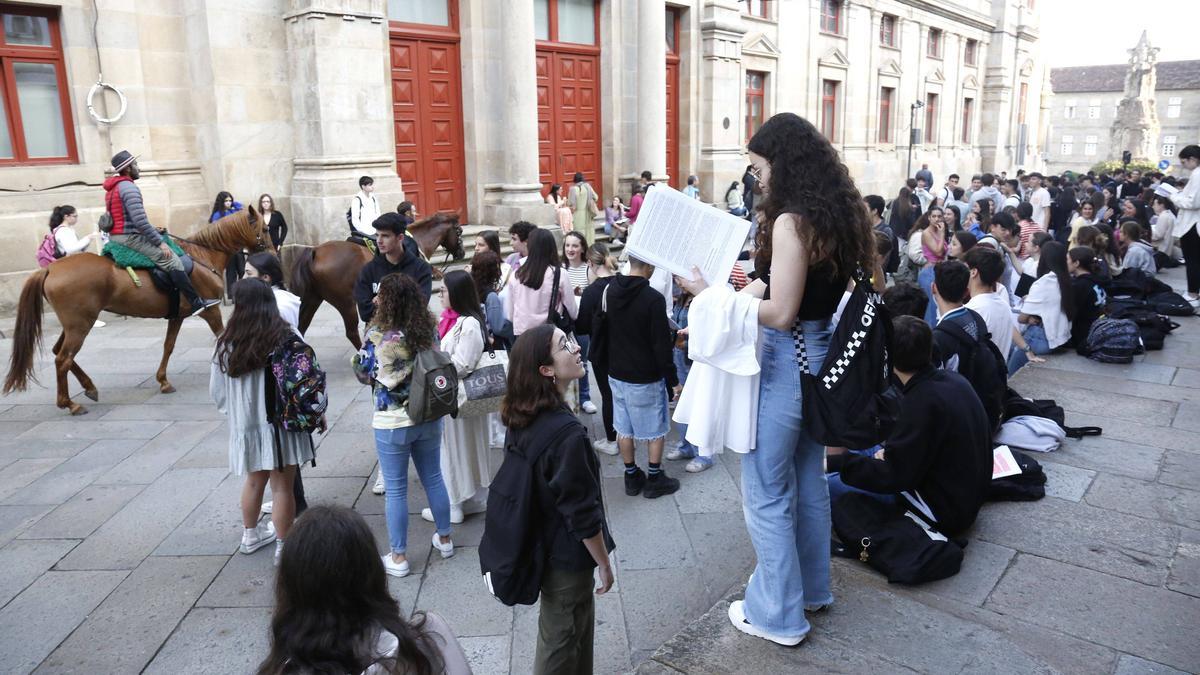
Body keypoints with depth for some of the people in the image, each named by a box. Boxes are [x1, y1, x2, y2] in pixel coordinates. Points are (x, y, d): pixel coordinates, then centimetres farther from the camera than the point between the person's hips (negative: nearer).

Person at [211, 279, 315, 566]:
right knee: (282, 487, 6)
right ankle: (283, 547, 15)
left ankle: (250, 535, 40)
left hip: (245, 425, 4)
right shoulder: (286, 339, -15)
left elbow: (216, 390, 3)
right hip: (280, 424, -4)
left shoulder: (226, 343, -5)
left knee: (254, 481, 23)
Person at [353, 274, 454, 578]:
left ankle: (398, 558, 17)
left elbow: (362, 373, -6)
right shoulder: (428, 329, -4)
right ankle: (444, 539, 34)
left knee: (395, 489, 8)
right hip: (429, 416, 5)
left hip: (392, 423, -4)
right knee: (433, 478, 19)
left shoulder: (378, 334, -18)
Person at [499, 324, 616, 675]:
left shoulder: (521, 418, -6)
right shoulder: (567, 434, -32)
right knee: (565, 643, 15)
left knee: (555, 633, 27)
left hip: (540, 546, 8)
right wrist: (604, 563, -9)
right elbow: (583, 514, -25)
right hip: (567, 557, -8)